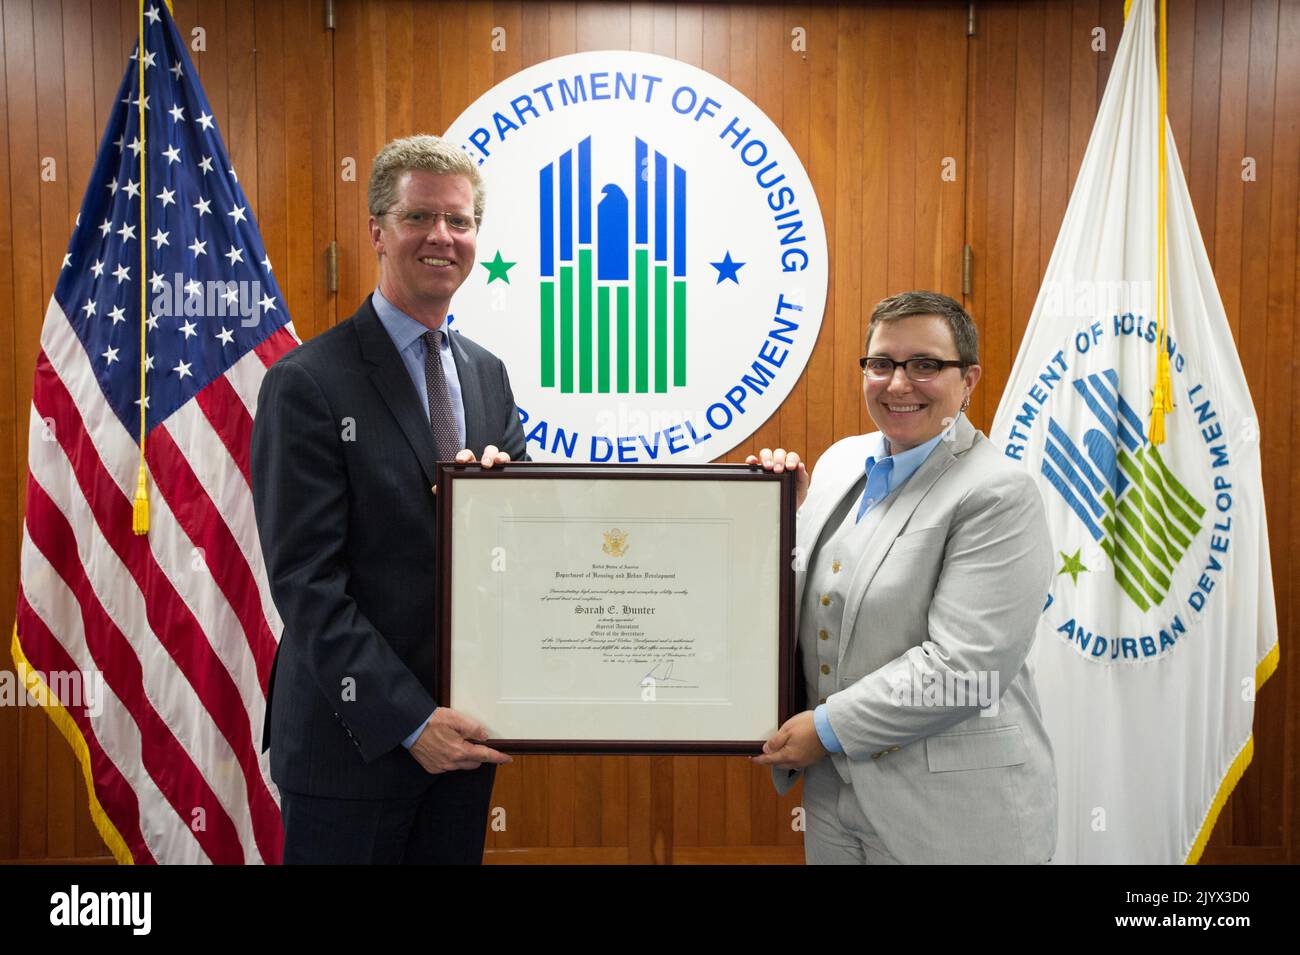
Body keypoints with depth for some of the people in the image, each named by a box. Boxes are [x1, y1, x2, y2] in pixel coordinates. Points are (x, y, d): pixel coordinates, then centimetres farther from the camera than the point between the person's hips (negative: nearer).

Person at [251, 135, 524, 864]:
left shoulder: (489, 374, 7)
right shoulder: (308, 383, -12)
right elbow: (307, 581, -15)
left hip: (462, 728, 6)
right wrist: (408, 720, -19)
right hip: (355, 741, -5)